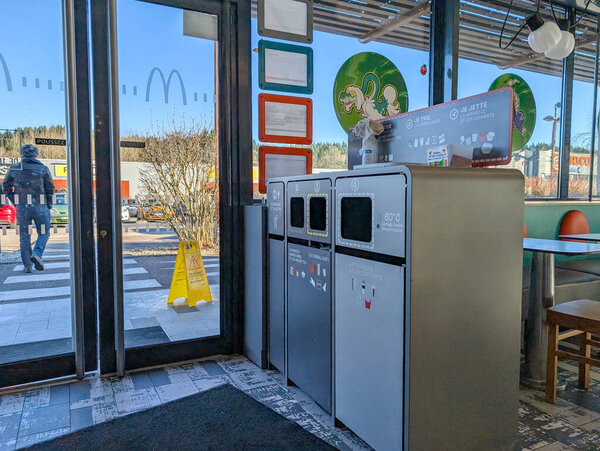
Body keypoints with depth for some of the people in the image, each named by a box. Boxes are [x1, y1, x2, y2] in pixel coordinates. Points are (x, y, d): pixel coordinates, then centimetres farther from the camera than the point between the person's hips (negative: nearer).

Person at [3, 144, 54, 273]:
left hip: (22, 208, 2)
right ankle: (37, 254, -13)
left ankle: (27, 265, 9)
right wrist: (48, 206, 9)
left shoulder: (14, 168, 5)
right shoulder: (43, 169, -1)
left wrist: (16, 203, 15)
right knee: (44, 233, 12)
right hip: (40, 207, -2)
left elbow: (6, 188, 8)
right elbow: (50, 189, -1)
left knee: (24, 236, 11)